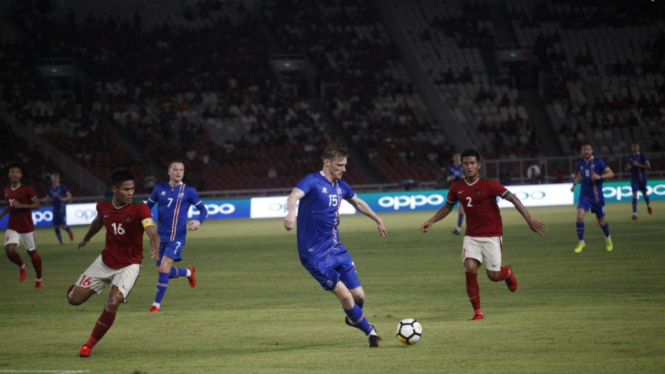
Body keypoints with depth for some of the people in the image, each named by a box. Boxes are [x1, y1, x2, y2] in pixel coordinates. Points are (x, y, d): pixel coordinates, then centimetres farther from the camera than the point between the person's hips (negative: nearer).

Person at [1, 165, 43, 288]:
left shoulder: (27, 190, -10)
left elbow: (37, 205, -9)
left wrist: (21, 206, -20)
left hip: (27, 227, -3)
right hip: (12, 227, 3)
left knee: (32, 253, 7)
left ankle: (39, 279, 28)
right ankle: (22, 266, 10)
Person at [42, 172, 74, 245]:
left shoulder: (63, 187, -7)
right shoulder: (50, 189, 7)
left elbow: (69, 196, -3)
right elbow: (48, 198, 19)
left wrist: (64, 199, -23)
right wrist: (45, 200, -5)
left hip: (62, 209, -5)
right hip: (55, 209, 5)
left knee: (63, 225, -10)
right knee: (55, 226, 0)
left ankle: (70, 232, 22)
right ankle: (60, 241, 13)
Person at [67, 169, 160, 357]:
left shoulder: (139, 208, -22)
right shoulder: (104, 205, -8)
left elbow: (152, 231, -37)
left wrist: (155, 246, -60)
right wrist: (86, 238, 34)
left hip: (129, 265, -4)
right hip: (106, 261, 4)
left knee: (112, 305, -23)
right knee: (75, 299, 0)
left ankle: (90, 345, 0)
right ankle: (76, 288, 41)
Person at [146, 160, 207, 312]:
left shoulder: (188, 191, -3)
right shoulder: (160, 189, 5)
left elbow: (203, 209, 4)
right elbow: (148, 206, 15)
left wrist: (199, 221, -16)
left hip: (176, 237, -4)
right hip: (161, 237, 4)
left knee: (164, 267, -19)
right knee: (163, 271, 9)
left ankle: (157, 304, -9)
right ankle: (189, 272, 39)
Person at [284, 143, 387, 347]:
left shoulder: (340, 185, 10)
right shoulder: (313, 181, -14)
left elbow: (358, 203, 29)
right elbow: (294, 195, -34)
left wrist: (378, 221, 38)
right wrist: (291, 212, -55)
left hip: (335, 248, 7)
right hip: (315, 253, -7)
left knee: (359, 295, 3)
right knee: (345, 295, -12)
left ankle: (354, 318, 37)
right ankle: (369, 331, 9)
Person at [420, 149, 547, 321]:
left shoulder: (489, 185, -15)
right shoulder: (457, 188, 0)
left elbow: (513, 199, -15)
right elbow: (448, 207, 18)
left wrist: (529, 220, -22)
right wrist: (431, 221, 5)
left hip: (491, 236, -3)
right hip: (471, 237, 3)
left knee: (493, 275, -3)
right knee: (470, 269, -17)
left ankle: (507, 272, 36)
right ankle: (477, 312, -5)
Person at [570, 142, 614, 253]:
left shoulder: (598, 162, -10)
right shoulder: (580, 164, 2)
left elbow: (611, 173, -12)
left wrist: (600, 177, -28)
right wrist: (575, 182, 12)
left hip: (597, 197, -2)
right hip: (584, 196, 2)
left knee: (601, 221, 10)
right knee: (580, 216, -20)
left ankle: (608, 239, 40)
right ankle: (581, 242, -8)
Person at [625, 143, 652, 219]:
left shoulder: (642, 156, -6)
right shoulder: (630, 157, 7)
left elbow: (648, 166, -12)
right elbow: (627, 169, 18)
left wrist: (639, 165, -21)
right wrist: (628, 167, -6)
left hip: (642, 178, -2)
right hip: (634, 178, 2)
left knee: (644, 193, 14)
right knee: (634, 195, -11)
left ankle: (648, 205, 46)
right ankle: (634, 213, -15)